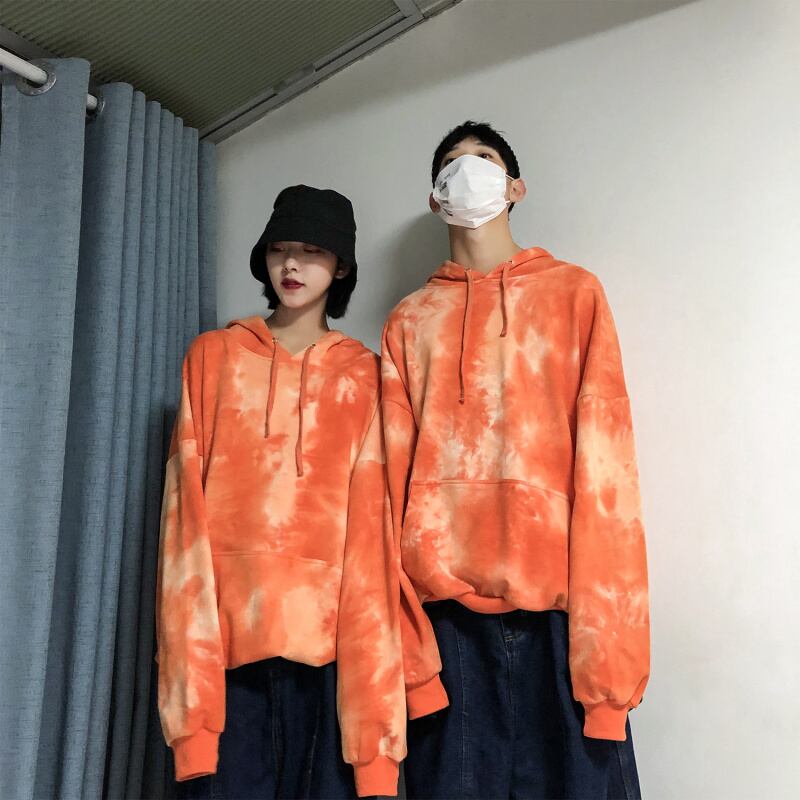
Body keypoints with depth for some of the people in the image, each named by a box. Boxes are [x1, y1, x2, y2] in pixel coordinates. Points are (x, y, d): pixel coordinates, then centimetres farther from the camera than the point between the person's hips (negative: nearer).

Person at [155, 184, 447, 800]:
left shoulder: (362, 373, 8)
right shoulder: (214, 355, 11)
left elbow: (369, 518, 2)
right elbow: (187, 501, 4)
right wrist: (189, 648, -7)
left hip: (327, 629, 0)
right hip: (224, 630, 1)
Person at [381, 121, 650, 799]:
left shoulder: (573, 291, 9)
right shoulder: (409, 320, 15)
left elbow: (604, 460, 0)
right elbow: (392, 474, 8)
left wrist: (604, 629, -9)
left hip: (557, 598, -1)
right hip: (444, 606, 2)